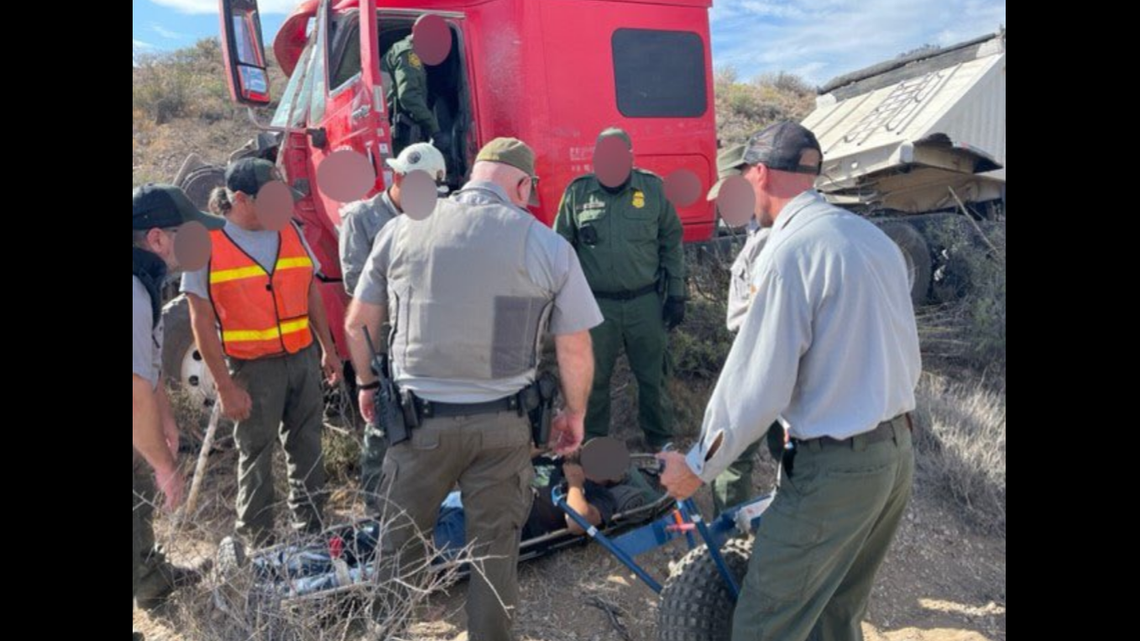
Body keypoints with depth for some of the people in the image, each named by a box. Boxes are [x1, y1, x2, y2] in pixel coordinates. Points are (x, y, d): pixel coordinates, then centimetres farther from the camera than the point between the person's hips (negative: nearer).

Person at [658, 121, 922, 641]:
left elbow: (756, 386, -18)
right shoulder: (873, 237, 7)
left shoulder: (789, 251, -17)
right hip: (898, 452, 9)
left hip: (833, 467, -8)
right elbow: (907, 358, 13)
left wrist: (698, 467, -6)